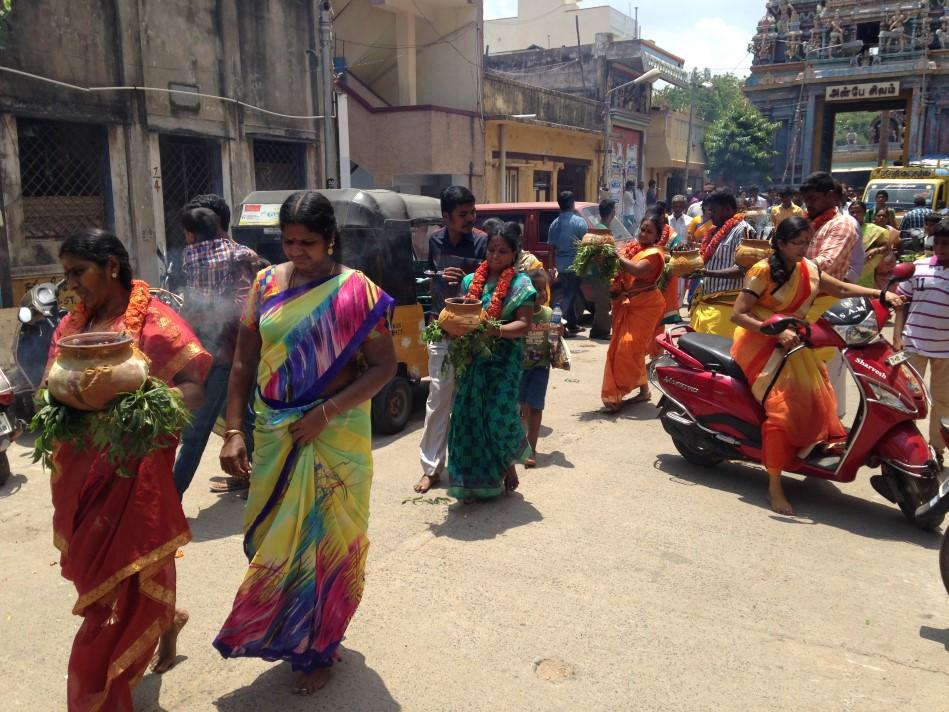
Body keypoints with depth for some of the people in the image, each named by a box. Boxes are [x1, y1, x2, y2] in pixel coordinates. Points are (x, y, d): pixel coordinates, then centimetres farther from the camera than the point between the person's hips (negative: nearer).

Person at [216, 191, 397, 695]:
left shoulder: (355, 291, -9)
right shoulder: (265, 284, 2)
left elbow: (384, 366, -11)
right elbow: (243, 362, 4)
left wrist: (325, 413, -18)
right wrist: (233, 431, -3)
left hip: (334, 435, -4)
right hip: (273, 433, 4)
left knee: (324, 537, 7)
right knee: (272, 535, 13)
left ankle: (318, 648, 28)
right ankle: (281, 632, 38)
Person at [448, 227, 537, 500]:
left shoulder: (521, 284, -2)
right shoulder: (470, 281, 11)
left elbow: (524, 325, -9)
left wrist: (494, 330, -25)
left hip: (504, 361, -4)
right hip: (474, 359, 4)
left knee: (499, 416, -8)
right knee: (470, 416, 2)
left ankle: (508, 465, 22)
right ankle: (475, 480, 15)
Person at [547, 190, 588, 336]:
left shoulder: (554, 224, 6)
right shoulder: (579, 222, -9)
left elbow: (551, 246, 9)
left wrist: (554, 265, 17)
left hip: (560, 265, 6)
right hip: (575, 264, -6)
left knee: (567, 294, 16)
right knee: (570, 296, -1)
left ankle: (572, 325, 23)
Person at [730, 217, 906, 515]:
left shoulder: (809, 269, 5)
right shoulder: (762, 272, -15)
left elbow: (842, 289, 16)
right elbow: (738, 314, -19)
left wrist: (881, 294, 2)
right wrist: (777, 332, -28)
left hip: (792, 342, 8)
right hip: (760, 342, -8)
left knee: (817, 393, 0)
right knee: (781, 407, -19)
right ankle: (774, 487, -15)